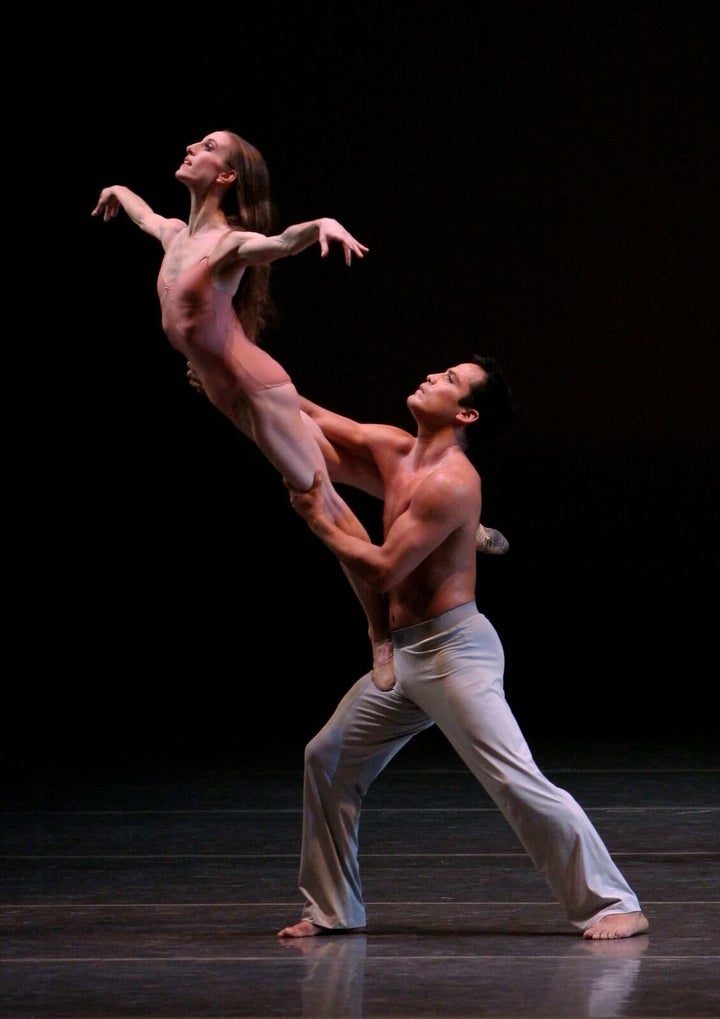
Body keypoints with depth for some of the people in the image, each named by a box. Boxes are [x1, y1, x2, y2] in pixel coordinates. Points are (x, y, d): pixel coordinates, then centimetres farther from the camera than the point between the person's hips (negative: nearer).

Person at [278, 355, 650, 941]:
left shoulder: (451, 483, -19)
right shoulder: (393, 448, 8)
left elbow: (383, 571, -20)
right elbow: (316, 422, 18)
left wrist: (319, 522, -11)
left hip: (455, 650, -10)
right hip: (405, 652, 10)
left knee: (516, 782, -16)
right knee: (328, 760, 14)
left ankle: (613, 905, -12)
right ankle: (331, 910, 23)